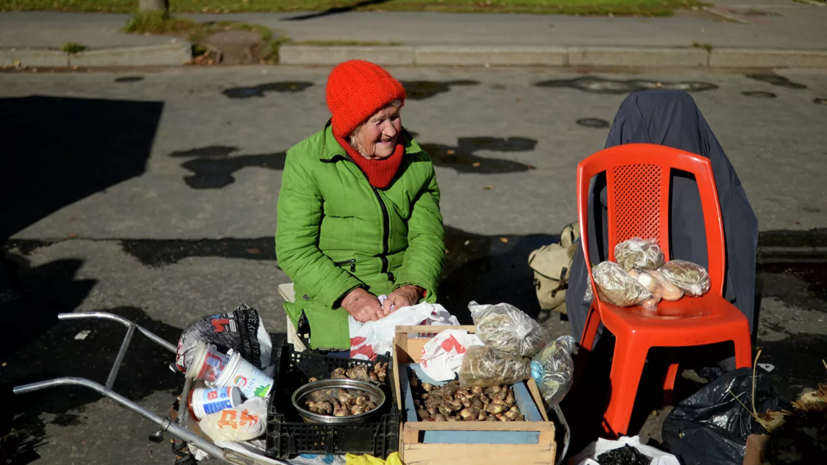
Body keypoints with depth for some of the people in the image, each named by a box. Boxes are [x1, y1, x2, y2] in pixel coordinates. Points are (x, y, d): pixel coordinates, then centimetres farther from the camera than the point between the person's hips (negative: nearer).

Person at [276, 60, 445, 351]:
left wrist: (410, 289, -18)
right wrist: (350, 296, -23)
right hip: (329, 293, -3)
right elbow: (294, 250, -10)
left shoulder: (416, 160, 6)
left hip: (403, 290, 4)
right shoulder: (306, 161, -6)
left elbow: (427, 234, 3)